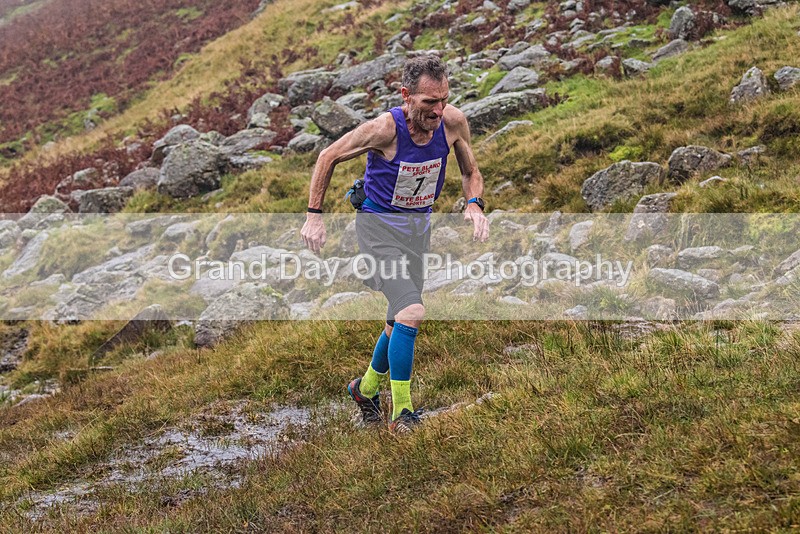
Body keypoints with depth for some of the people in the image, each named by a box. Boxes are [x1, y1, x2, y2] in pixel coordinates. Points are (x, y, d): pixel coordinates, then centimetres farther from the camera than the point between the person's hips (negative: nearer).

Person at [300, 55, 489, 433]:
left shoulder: (453, 122, -13)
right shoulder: (385, 129, -25)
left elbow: (470, 172, 5)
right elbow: (328, 157, -10)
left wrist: (474, 205, -16)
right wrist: (314, 215, -10)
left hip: (419, 226, 6)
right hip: (379, 226, -6)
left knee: (400, 322, 15)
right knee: (412, 312, -21)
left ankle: (366, 388, 40)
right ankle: (401, 413, -9)